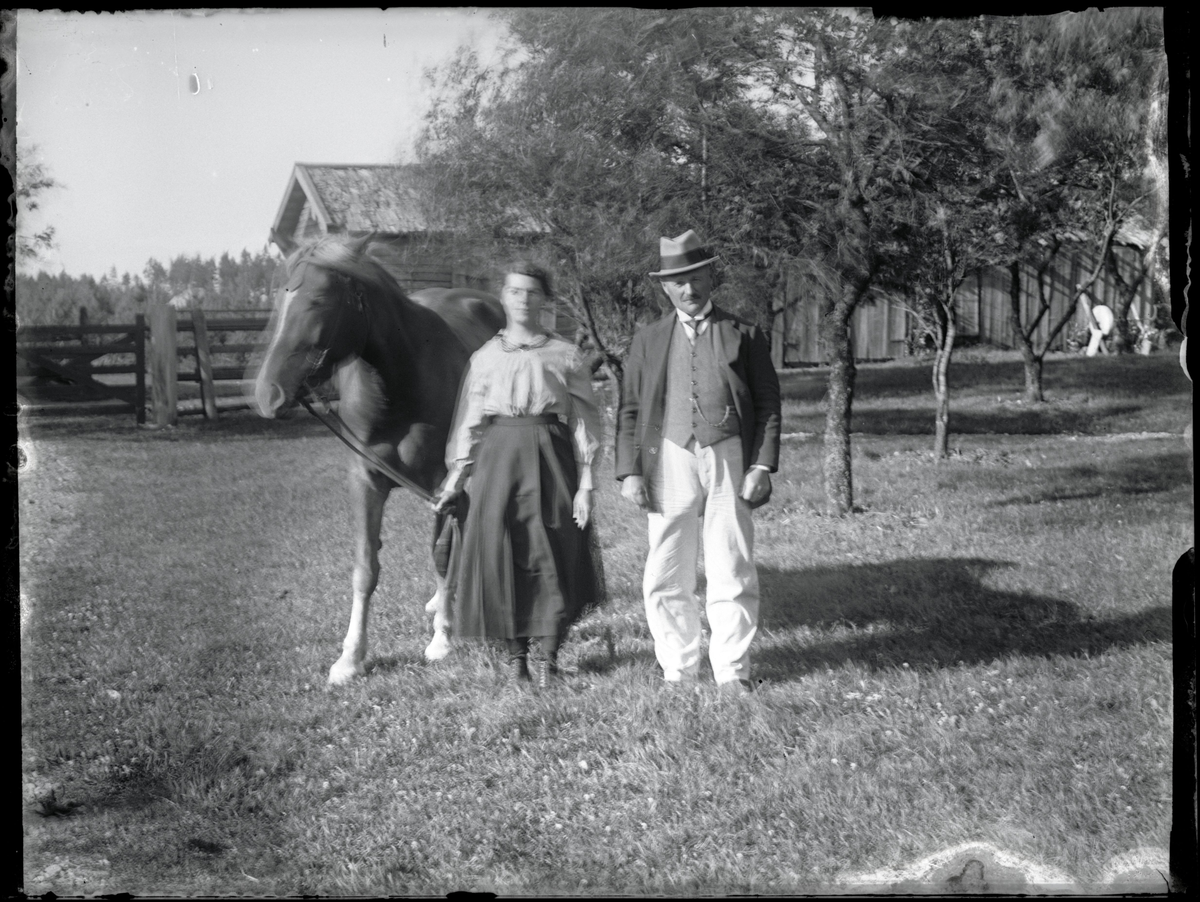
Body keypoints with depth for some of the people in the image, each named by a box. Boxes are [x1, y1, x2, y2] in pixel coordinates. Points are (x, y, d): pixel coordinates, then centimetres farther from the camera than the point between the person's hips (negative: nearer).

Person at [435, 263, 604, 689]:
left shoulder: (566, 356, 5)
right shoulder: (485, 358, 11)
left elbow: (584, 422, 2)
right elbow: (469, 422, 11)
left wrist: (585, 485, -6)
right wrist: (455, 480, 5)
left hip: (550, 455, -1)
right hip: (497, 455, 2)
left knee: (552, 554, -1)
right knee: (499, 553, 1)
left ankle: (546, 654, 11)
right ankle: (516, 651, 15)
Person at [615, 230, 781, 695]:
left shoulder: (744, 336, 7)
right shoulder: (648, 340, 11)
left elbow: (769, 406, 6)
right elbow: (630, 411, 9)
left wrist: (762, 465, -4)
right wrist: (630, 471, -1)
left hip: (729, 460, -1)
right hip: (670, 461, 1)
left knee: (732, 574, 1)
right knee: (665, 579, 2)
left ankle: (731, 671, 10)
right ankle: (677, 670, 13)